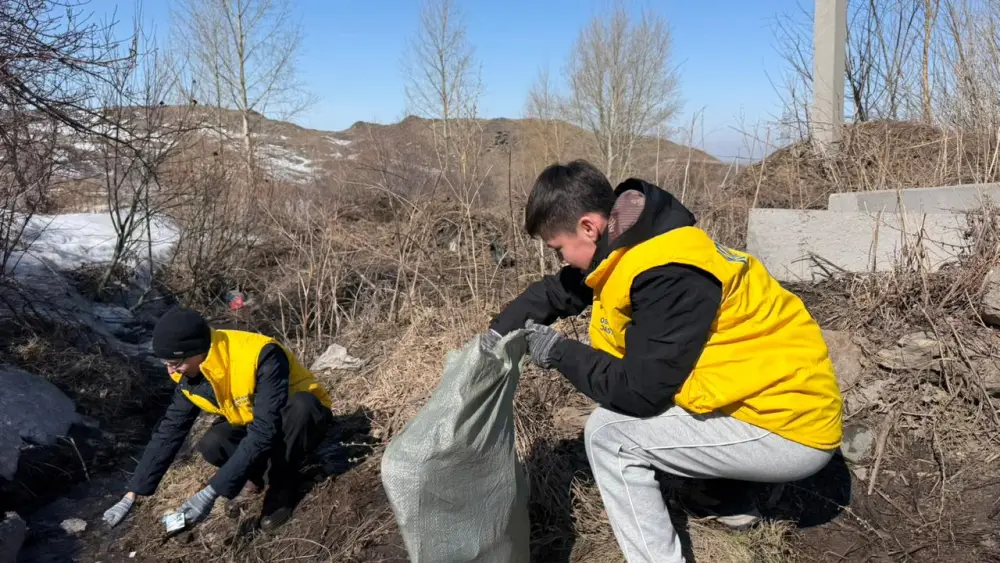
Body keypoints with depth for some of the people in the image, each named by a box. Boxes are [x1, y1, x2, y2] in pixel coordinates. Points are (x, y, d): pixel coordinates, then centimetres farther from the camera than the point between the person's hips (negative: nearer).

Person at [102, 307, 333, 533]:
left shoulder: (260, 355, -36)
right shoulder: (189, 376, -14)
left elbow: (264, 432, -38)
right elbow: (169, 432, -5)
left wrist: (212, 492, -38)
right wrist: (132, 495, -8)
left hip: (304, 417, -5)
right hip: (250, 422, 5)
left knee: (299, 406, -39)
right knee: (211, 445, -25)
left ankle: (283, 485, -14)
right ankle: (254, 474, 7)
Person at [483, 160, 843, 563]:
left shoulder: (668, 276, -26)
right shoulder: (634, 248, 3)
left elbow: (638, 390, -24)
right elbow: (555, 291, 15)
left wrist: (558, 352, -11)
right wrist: (498, 333, 4)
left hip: (791, 428, -9)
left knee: (609, 433, -15)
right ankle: (732, 496, 26)